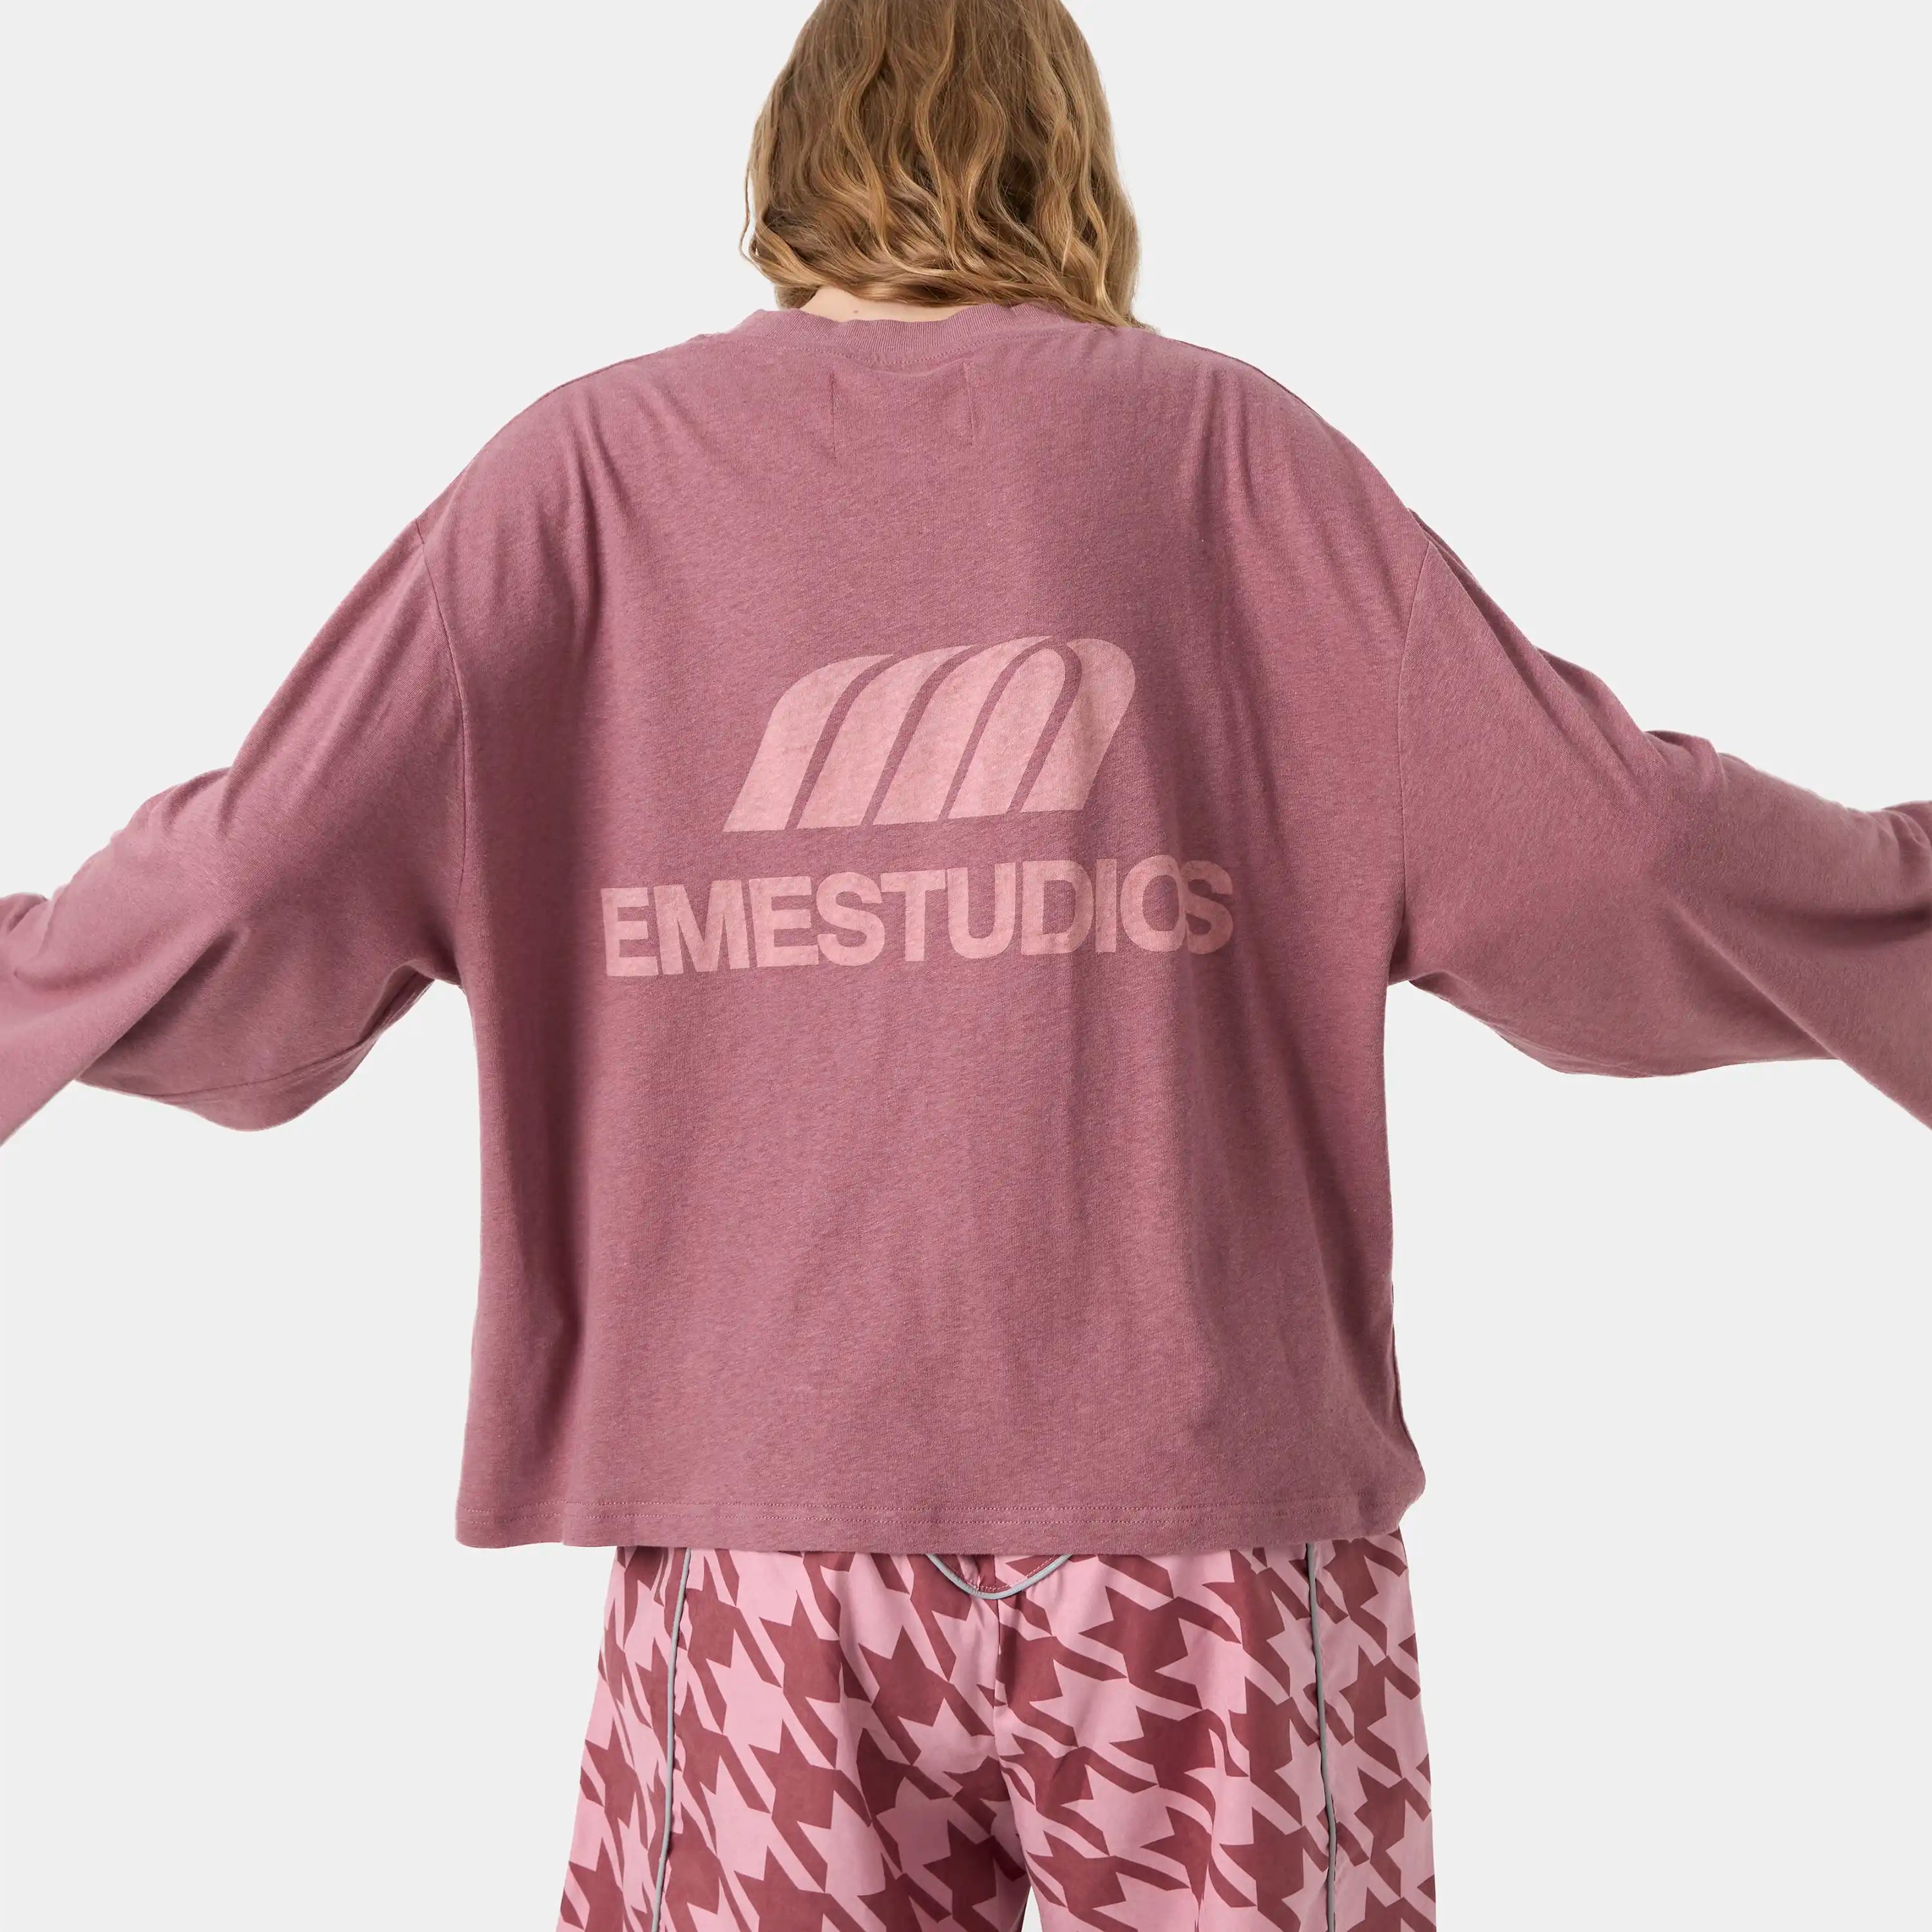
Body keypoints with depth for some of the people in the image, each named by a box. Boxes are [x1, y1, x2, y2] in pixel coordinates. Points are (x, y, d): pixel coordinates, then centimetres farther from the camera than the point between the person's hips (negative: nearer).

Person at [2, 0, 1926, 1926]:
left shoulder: (596, 459, 2)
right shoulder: (1222, 443, 1)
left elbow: (256, 898, -2)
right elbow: (1600, 852, -3)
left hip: (766, 1551, 1)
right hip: (1205, 1494, 0)